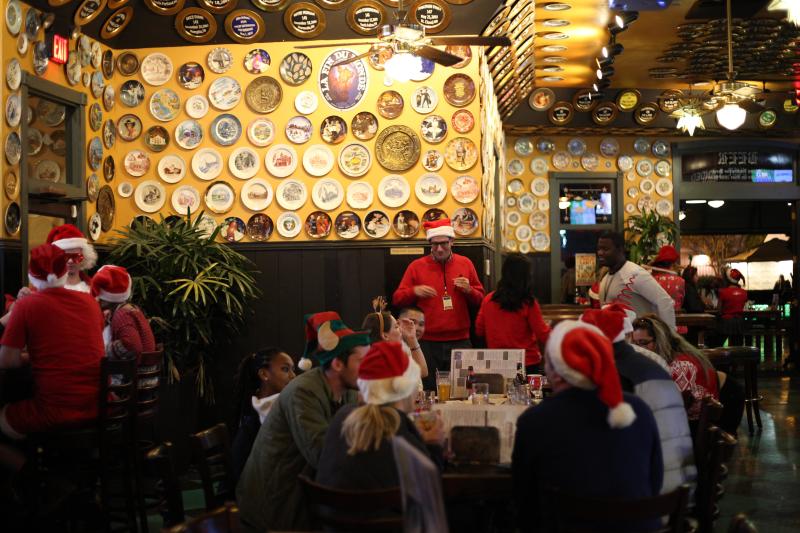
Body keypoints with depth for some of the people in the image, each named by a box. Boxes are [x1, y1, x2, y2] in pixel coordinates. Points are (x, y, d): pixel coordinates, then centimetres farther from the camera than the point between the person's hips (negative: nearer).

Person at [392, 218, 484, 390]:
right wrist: (414, 291, -13)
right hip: (427, 343, -1)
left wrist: (469, 290, -6)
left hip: (460, 341, 1)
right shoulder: (417, 266, 4)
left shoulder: (465, 264, 10)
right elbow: (397, 299, 6)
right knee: (429, 391, 2)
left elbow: (480, 299, 14)